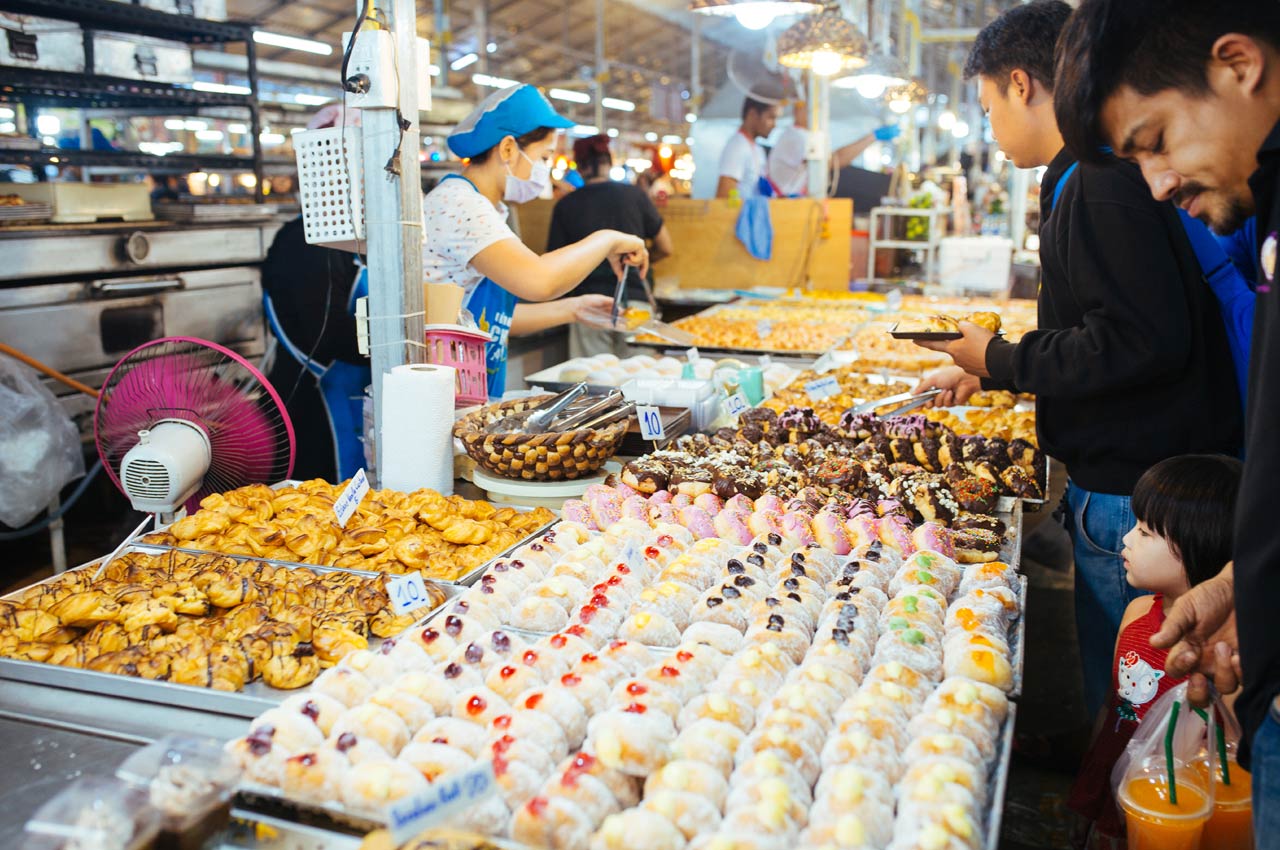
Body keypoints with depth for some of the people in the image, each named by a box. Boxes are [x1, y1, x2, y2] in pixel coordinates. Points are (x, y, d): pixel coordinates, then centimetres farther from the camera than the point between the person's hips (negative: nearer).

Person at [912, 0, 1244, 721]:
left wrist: (1000, 360, -13)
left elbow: (1142, 343, -26)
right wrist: (986, 369, 24)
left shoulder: (1102, 183, -19)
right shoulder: (1101, 173, 13)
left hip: (1134, 492, -10)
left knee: (1121, 696, 5)